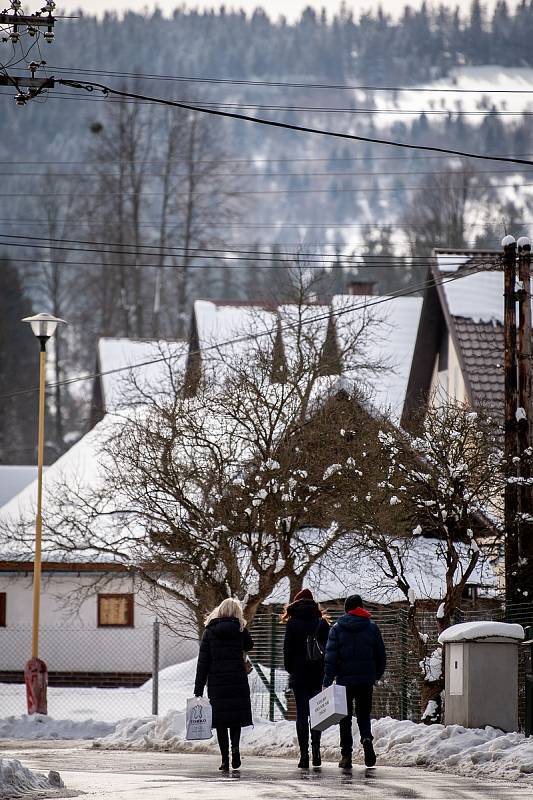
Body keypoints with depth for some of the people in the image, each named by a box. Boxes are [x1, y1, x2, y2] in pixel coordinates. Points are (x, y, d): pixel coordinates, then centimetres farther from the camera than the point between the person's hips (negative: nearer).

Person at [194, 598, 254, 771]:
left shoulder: (209, 632, 3)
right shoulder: (239, 629, 0)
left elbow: (203, 662, 1)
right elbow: (249, 645, 21)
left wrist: (198, 690, 2)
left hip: (216, 682, 0)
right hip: (238, 682, 0)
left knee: (220, 720, 6)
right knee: (236, 717, 14)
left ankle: (225, 759, 3)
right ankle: (235, 746, -12)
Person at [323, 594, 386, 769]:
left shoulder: (337, 628, -1)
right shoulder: (372, 628, 4)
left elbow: (331, 656, -7)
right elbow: (381, 655, 7)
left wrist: (327, 681, -8)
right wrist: (377, 675, 21)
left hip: (344, 679, -1)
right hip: (366, 680, 1)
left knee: (345, 717, 7)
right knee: (363, 714, 13)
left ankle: (346, 754, 2)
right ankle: (367, 738, -16)